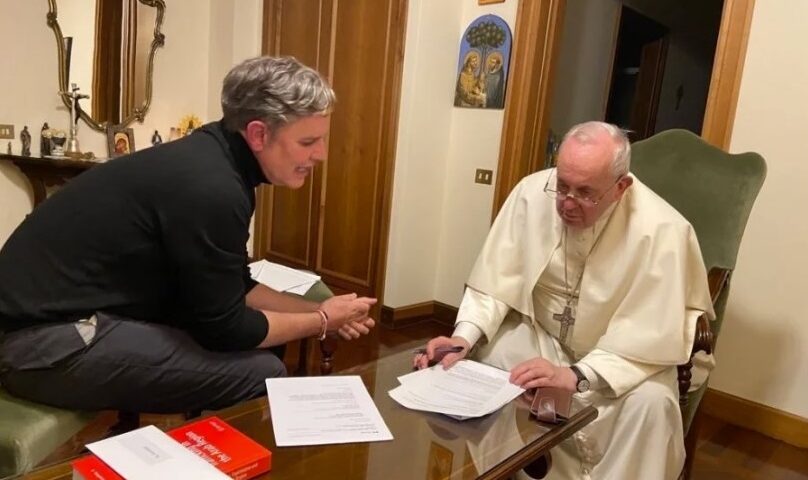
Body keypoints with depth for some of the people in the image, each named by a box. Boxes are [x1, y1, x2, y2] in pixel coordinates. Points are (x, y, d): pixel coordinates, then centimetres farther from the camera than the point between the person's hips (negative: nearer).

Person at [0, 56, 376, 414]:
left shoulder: (214, 162, 2)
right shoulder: (210, 188, -26)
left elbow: (234, 289, 11)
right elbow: (225, 329, -18)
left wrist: (318, 310, 4)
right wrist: (322, 322, -5)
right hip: (49, 339, -9)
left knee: (261, 342, 9)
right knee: (260, 373, -18)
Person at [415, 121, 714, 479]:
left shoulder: (662, 230, -25)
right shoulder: (532, 193, -17)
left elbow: (654, 339, -25)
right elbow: (497, 280, -11)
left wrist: (576, 376, -37)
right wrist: (464, 336, -26)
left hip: (624, 357, -2)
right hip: (538, 335, 3)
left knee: (651, 404, -31)